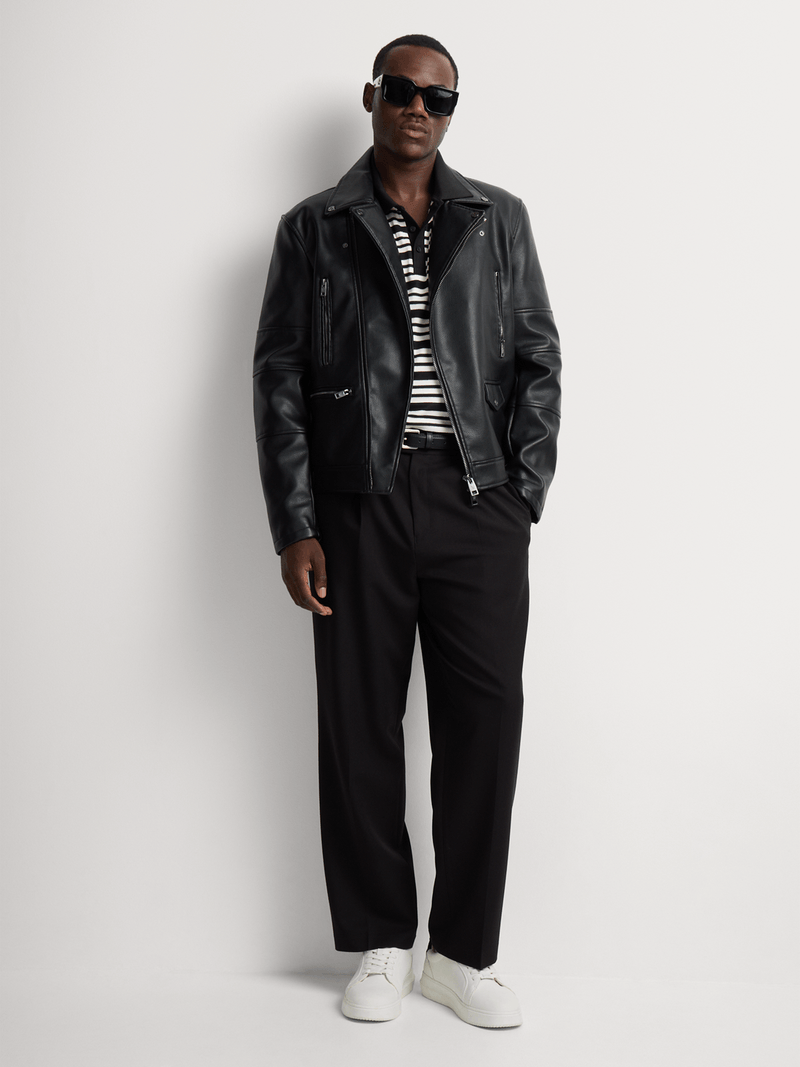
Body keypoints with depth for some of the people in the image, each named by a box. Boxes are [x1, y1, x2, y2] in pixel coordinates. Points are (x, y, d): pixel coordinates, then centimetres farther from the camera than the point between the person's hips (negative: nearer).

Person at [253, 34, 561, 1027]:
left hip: (478, 498, 1)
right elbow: (278, 378, 4)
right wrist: (295, 528, -4)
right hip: (359, 499, -1)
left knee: (485, 718, -1)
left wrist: (524, 495, 0)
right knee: (360, 723, 3)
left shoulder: (499, 219, 14)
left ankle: (462, 951, 12)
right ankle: (379, 944, 18)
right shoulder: (313, 228, 9)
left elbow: (537, 358, 11)